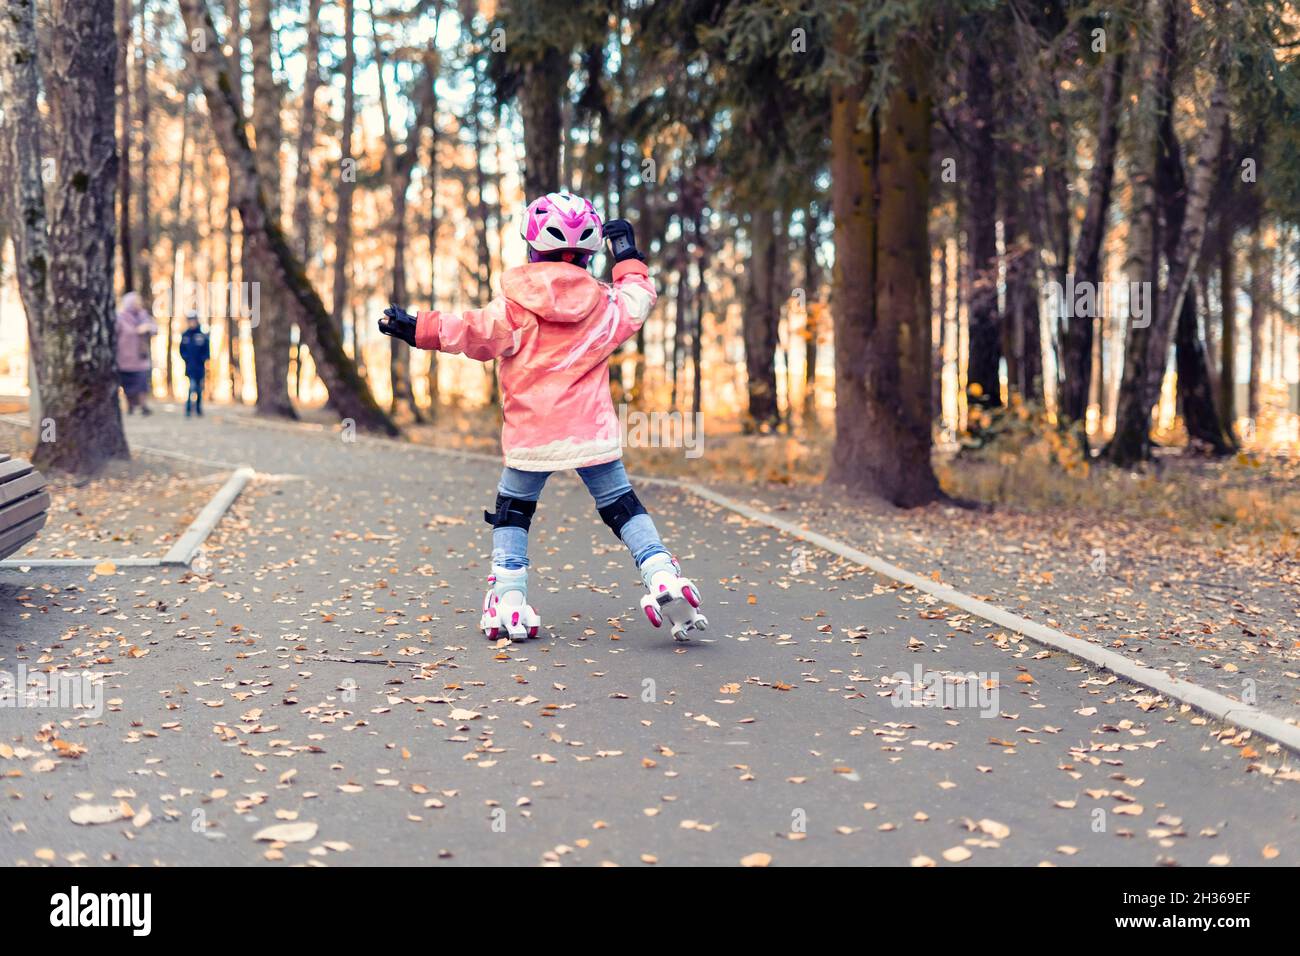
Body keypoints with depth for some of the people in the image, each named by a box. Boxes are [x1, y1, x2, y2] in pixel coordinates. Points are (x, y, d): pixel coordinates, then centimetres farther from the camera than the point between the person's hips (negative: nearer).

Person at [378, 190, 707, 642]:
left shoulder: (515, 305, -4)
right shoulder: (603, 305, 3)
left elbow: (474, 332, -10)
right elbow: (637, 301, 19)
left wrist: (418, 328, -4)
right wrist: (629, 261, 32)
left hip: (531, 436, -1)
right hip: (593, 434, 1)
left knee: (511, 511, 14)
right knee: (623, 507, 11)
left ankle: (508, 599, 5)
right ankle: (663, 577, -6)